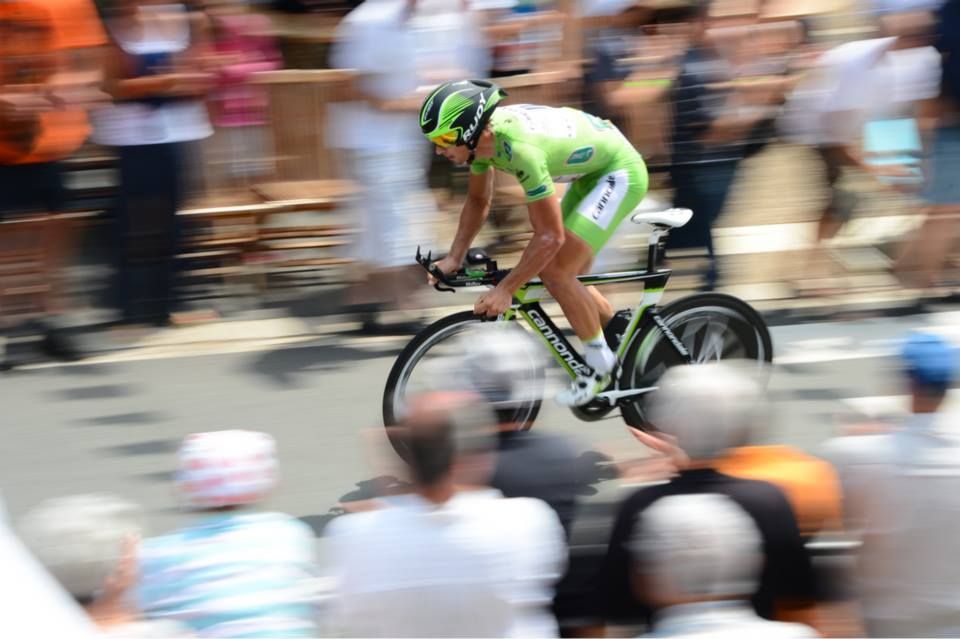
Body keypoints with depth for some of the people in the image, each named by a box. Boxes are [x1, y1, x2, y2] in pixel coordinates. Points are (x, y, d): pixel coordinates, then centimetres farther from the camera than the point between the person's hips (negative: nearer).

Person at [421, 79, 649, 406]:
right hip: (592, 171, 9)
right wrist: (453, 259, 0)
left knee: (556, 271, -16)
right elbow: (478, 201, 9)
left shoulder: (520, 149, -37)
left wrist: (505, 290, -29)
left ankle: (600, 364, 1)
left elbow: (550, 236, -33)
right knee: (565, 274, 13)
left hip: (621, 171, -9)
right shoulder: (481, 133, -10)